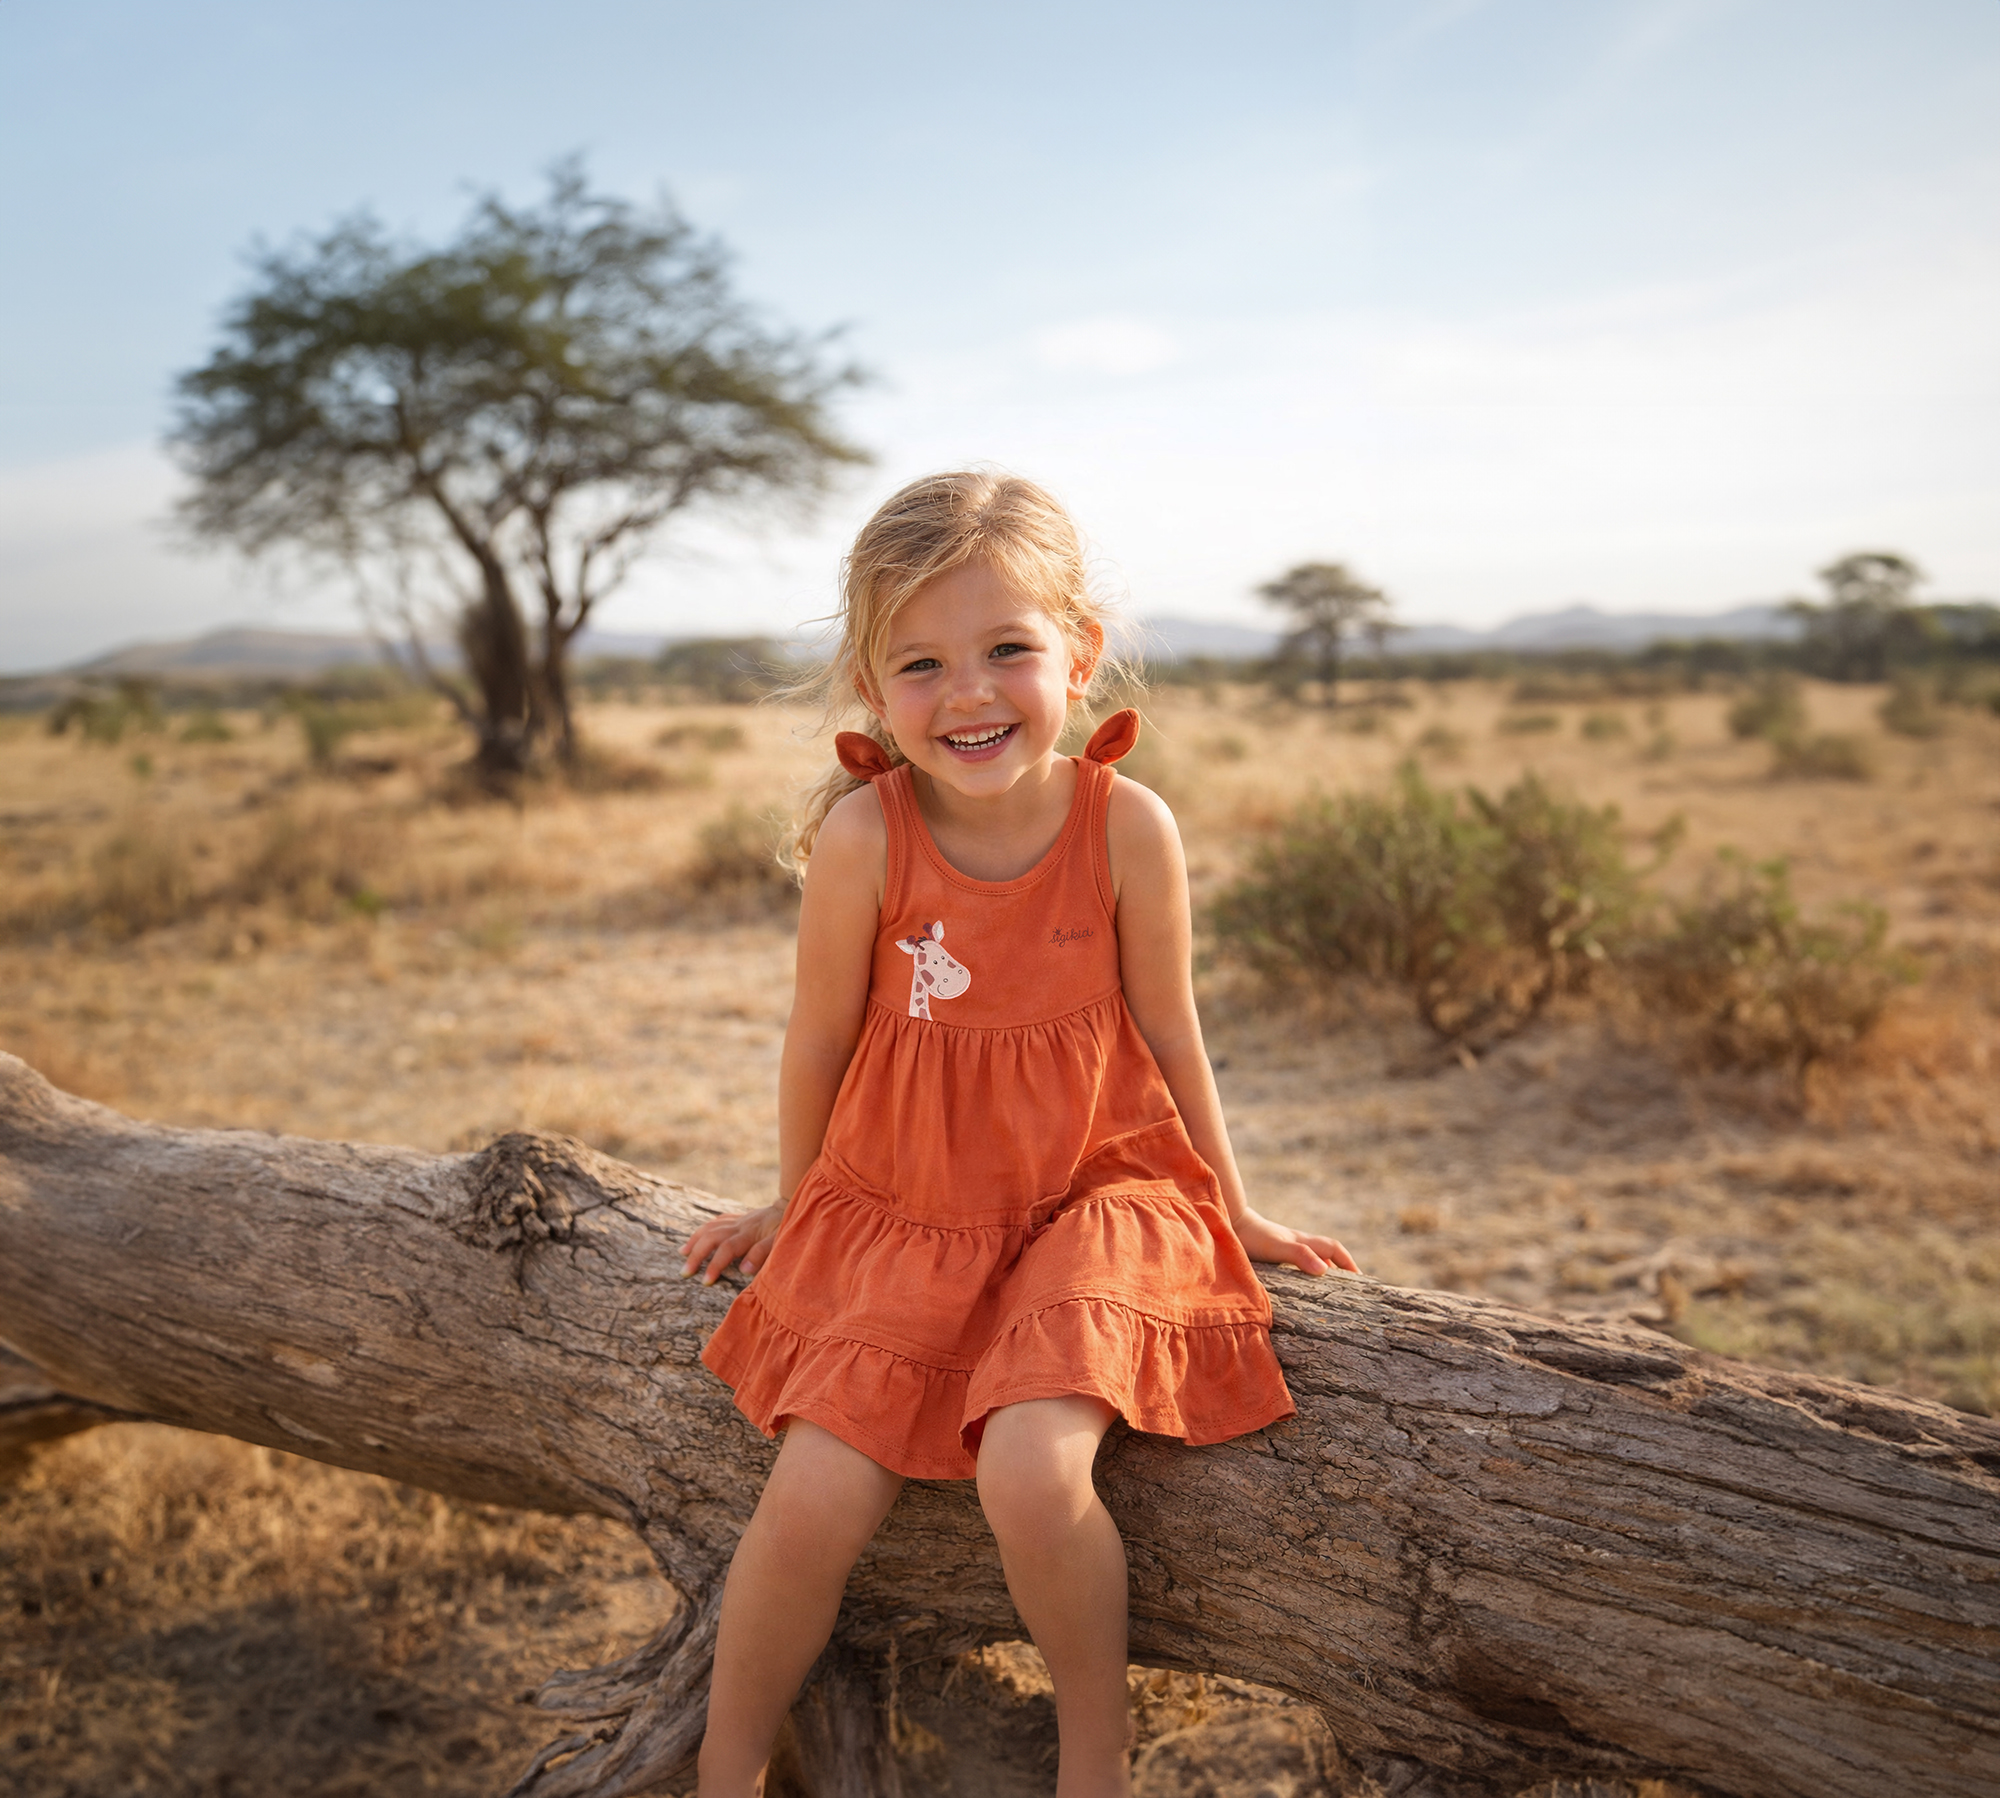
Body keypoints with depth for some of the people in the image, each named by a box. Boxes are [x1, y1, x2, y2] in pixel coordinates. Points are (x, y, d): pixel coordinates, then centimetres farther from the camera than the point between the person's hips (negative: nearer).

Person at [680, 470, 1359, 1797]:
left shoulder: (1127, 826, -14)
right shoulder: (864, 836, -16)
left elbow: (1167, 1032, 0)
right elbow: (820, 1040, -1)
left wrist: (1234, 1210, 10)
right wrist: (794, 1207, 13)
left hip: (1092, 1194, -1)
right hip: (900, 1208, 1)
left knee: (1031, 1470, -23)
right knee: (815, 1500, -9)